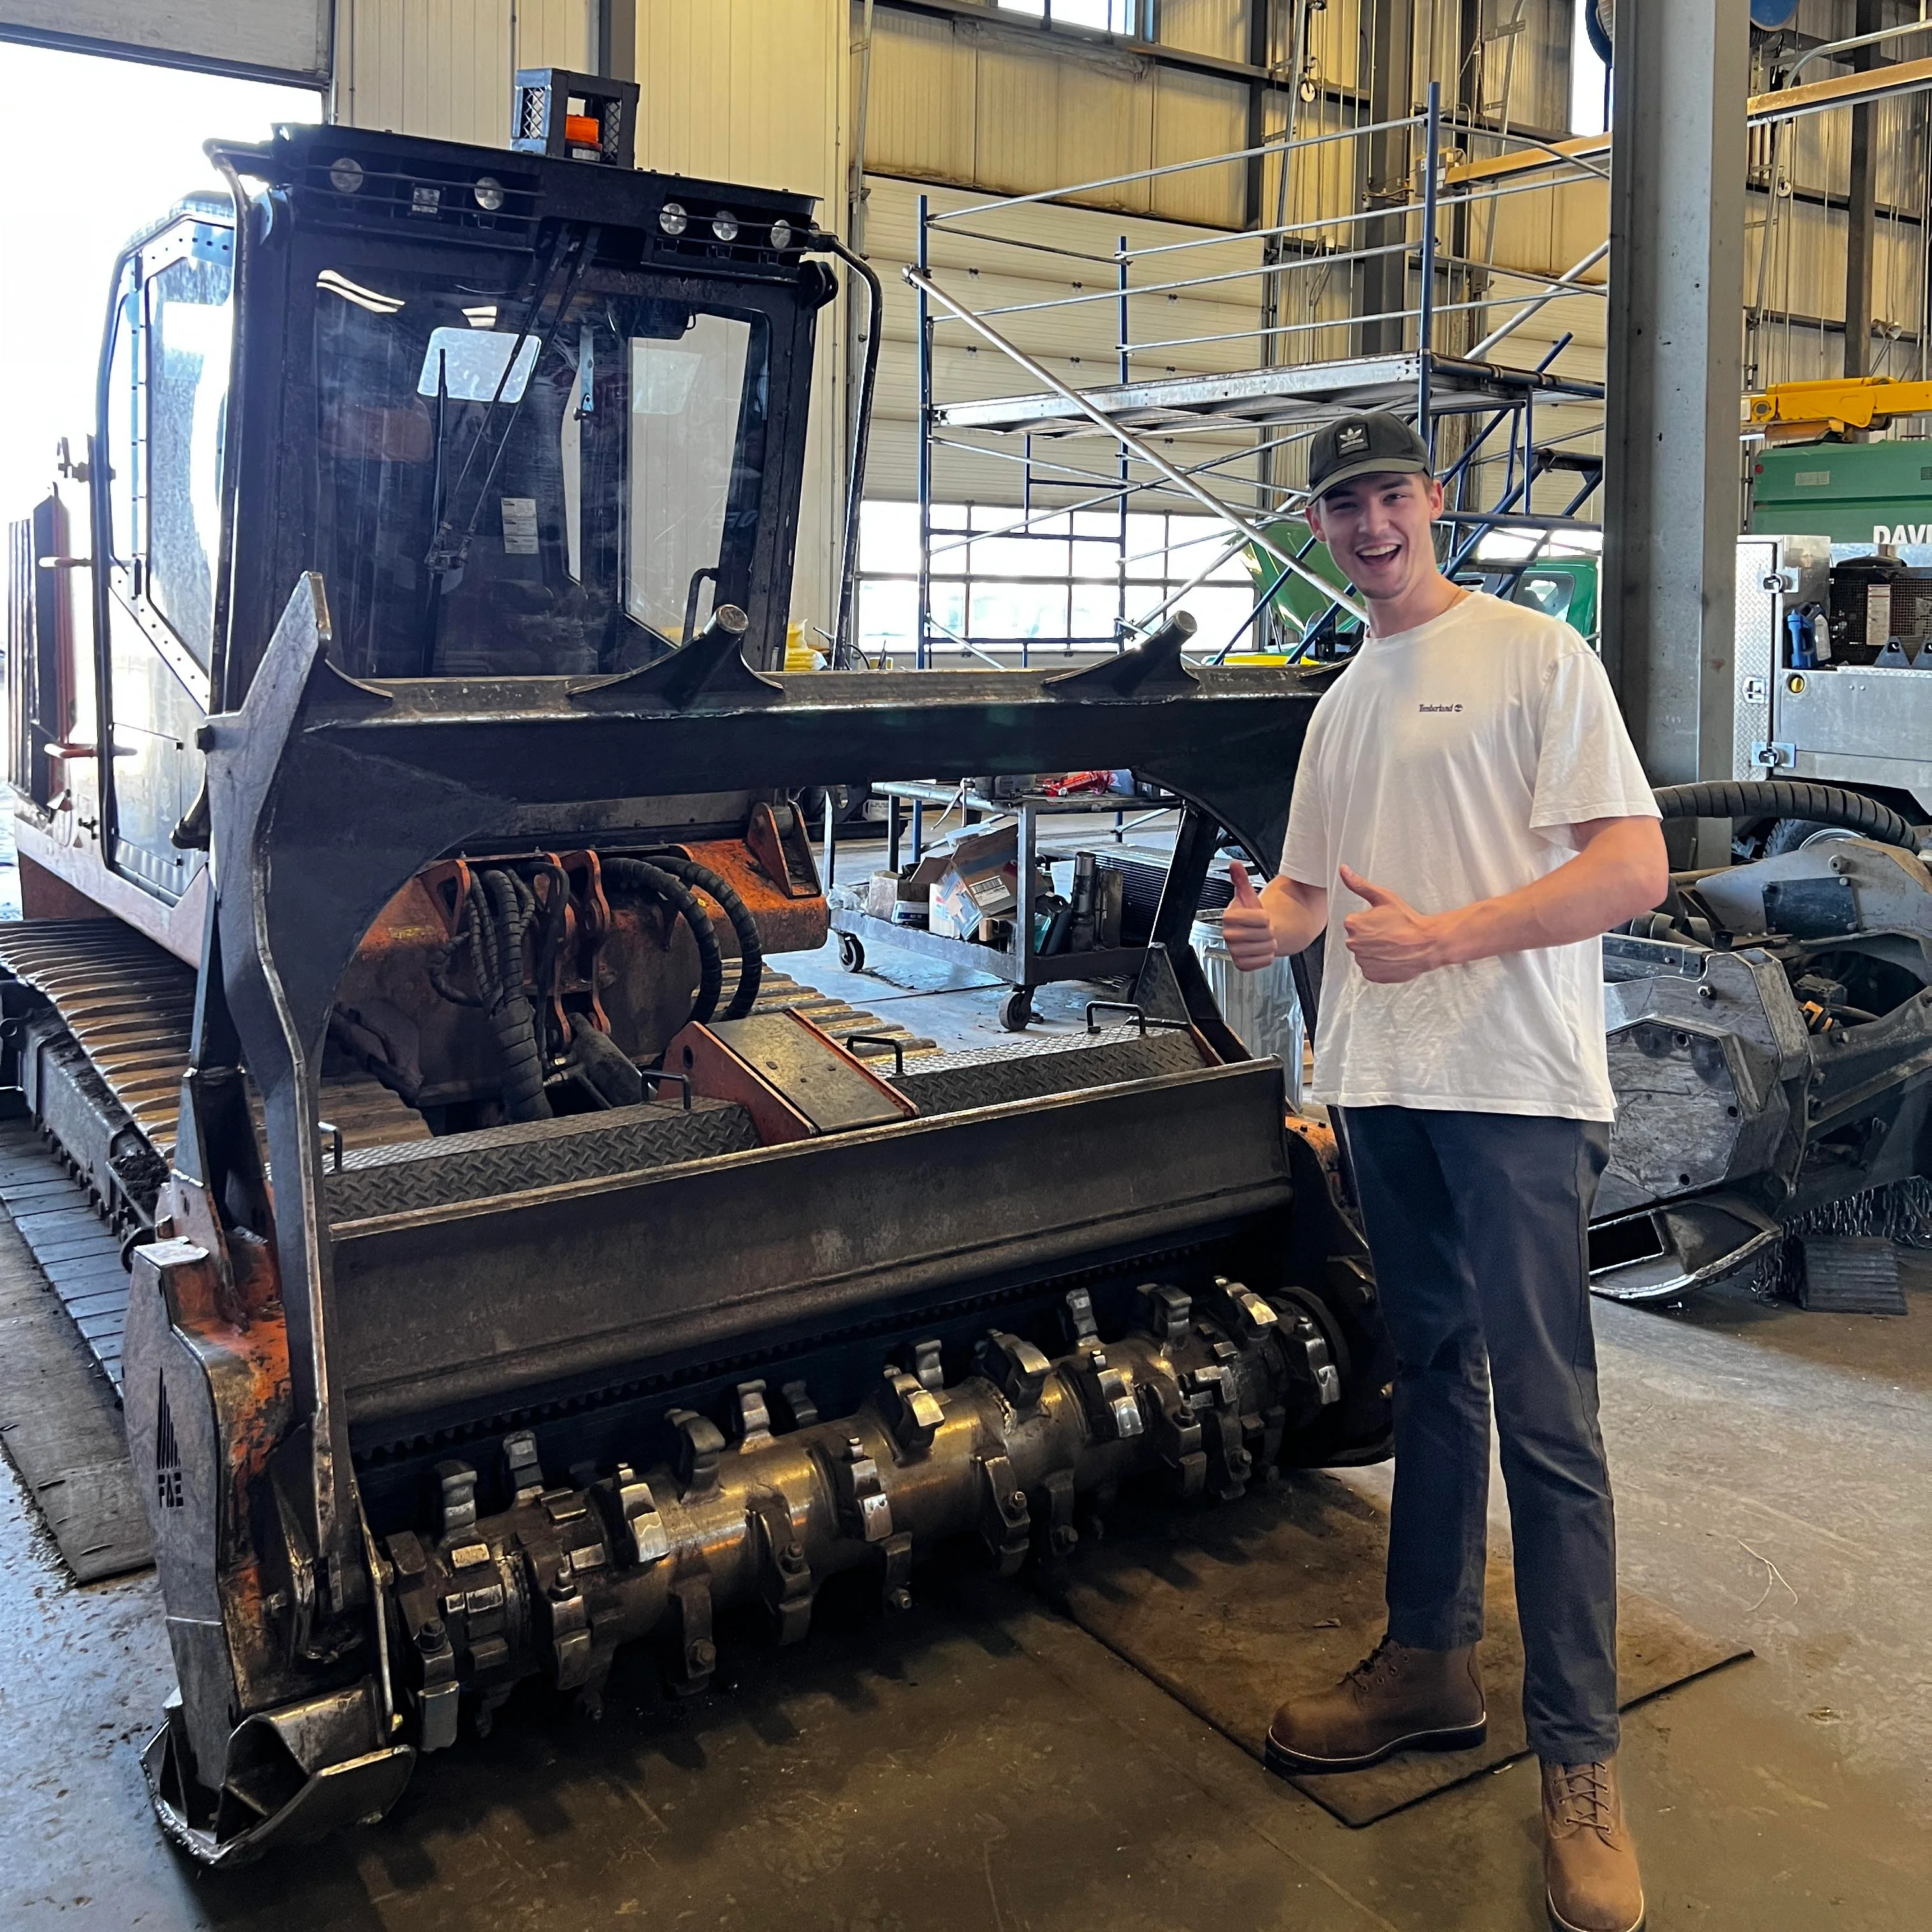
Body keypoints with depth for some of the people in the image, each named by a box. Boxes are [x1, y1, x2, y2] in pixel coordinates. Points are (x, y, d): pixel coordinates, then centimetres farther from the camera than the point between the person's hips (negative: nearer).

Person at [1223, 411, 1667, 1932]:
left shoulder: (1536, 657, -5)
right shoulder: (1341, 707, 18)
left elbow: (1636, 870, -13)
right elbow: (1319, 887, 22)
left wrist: (1444, 935, -21)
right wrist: (1271, 920, -2)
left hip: (1516, 1084, -7)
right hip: (1383, 1083, 7)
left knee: (1545, 1416, -5)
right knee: (1431, 1378, 17)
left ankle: (1580, 1763, 5)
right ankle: (1430, 1664, 30)